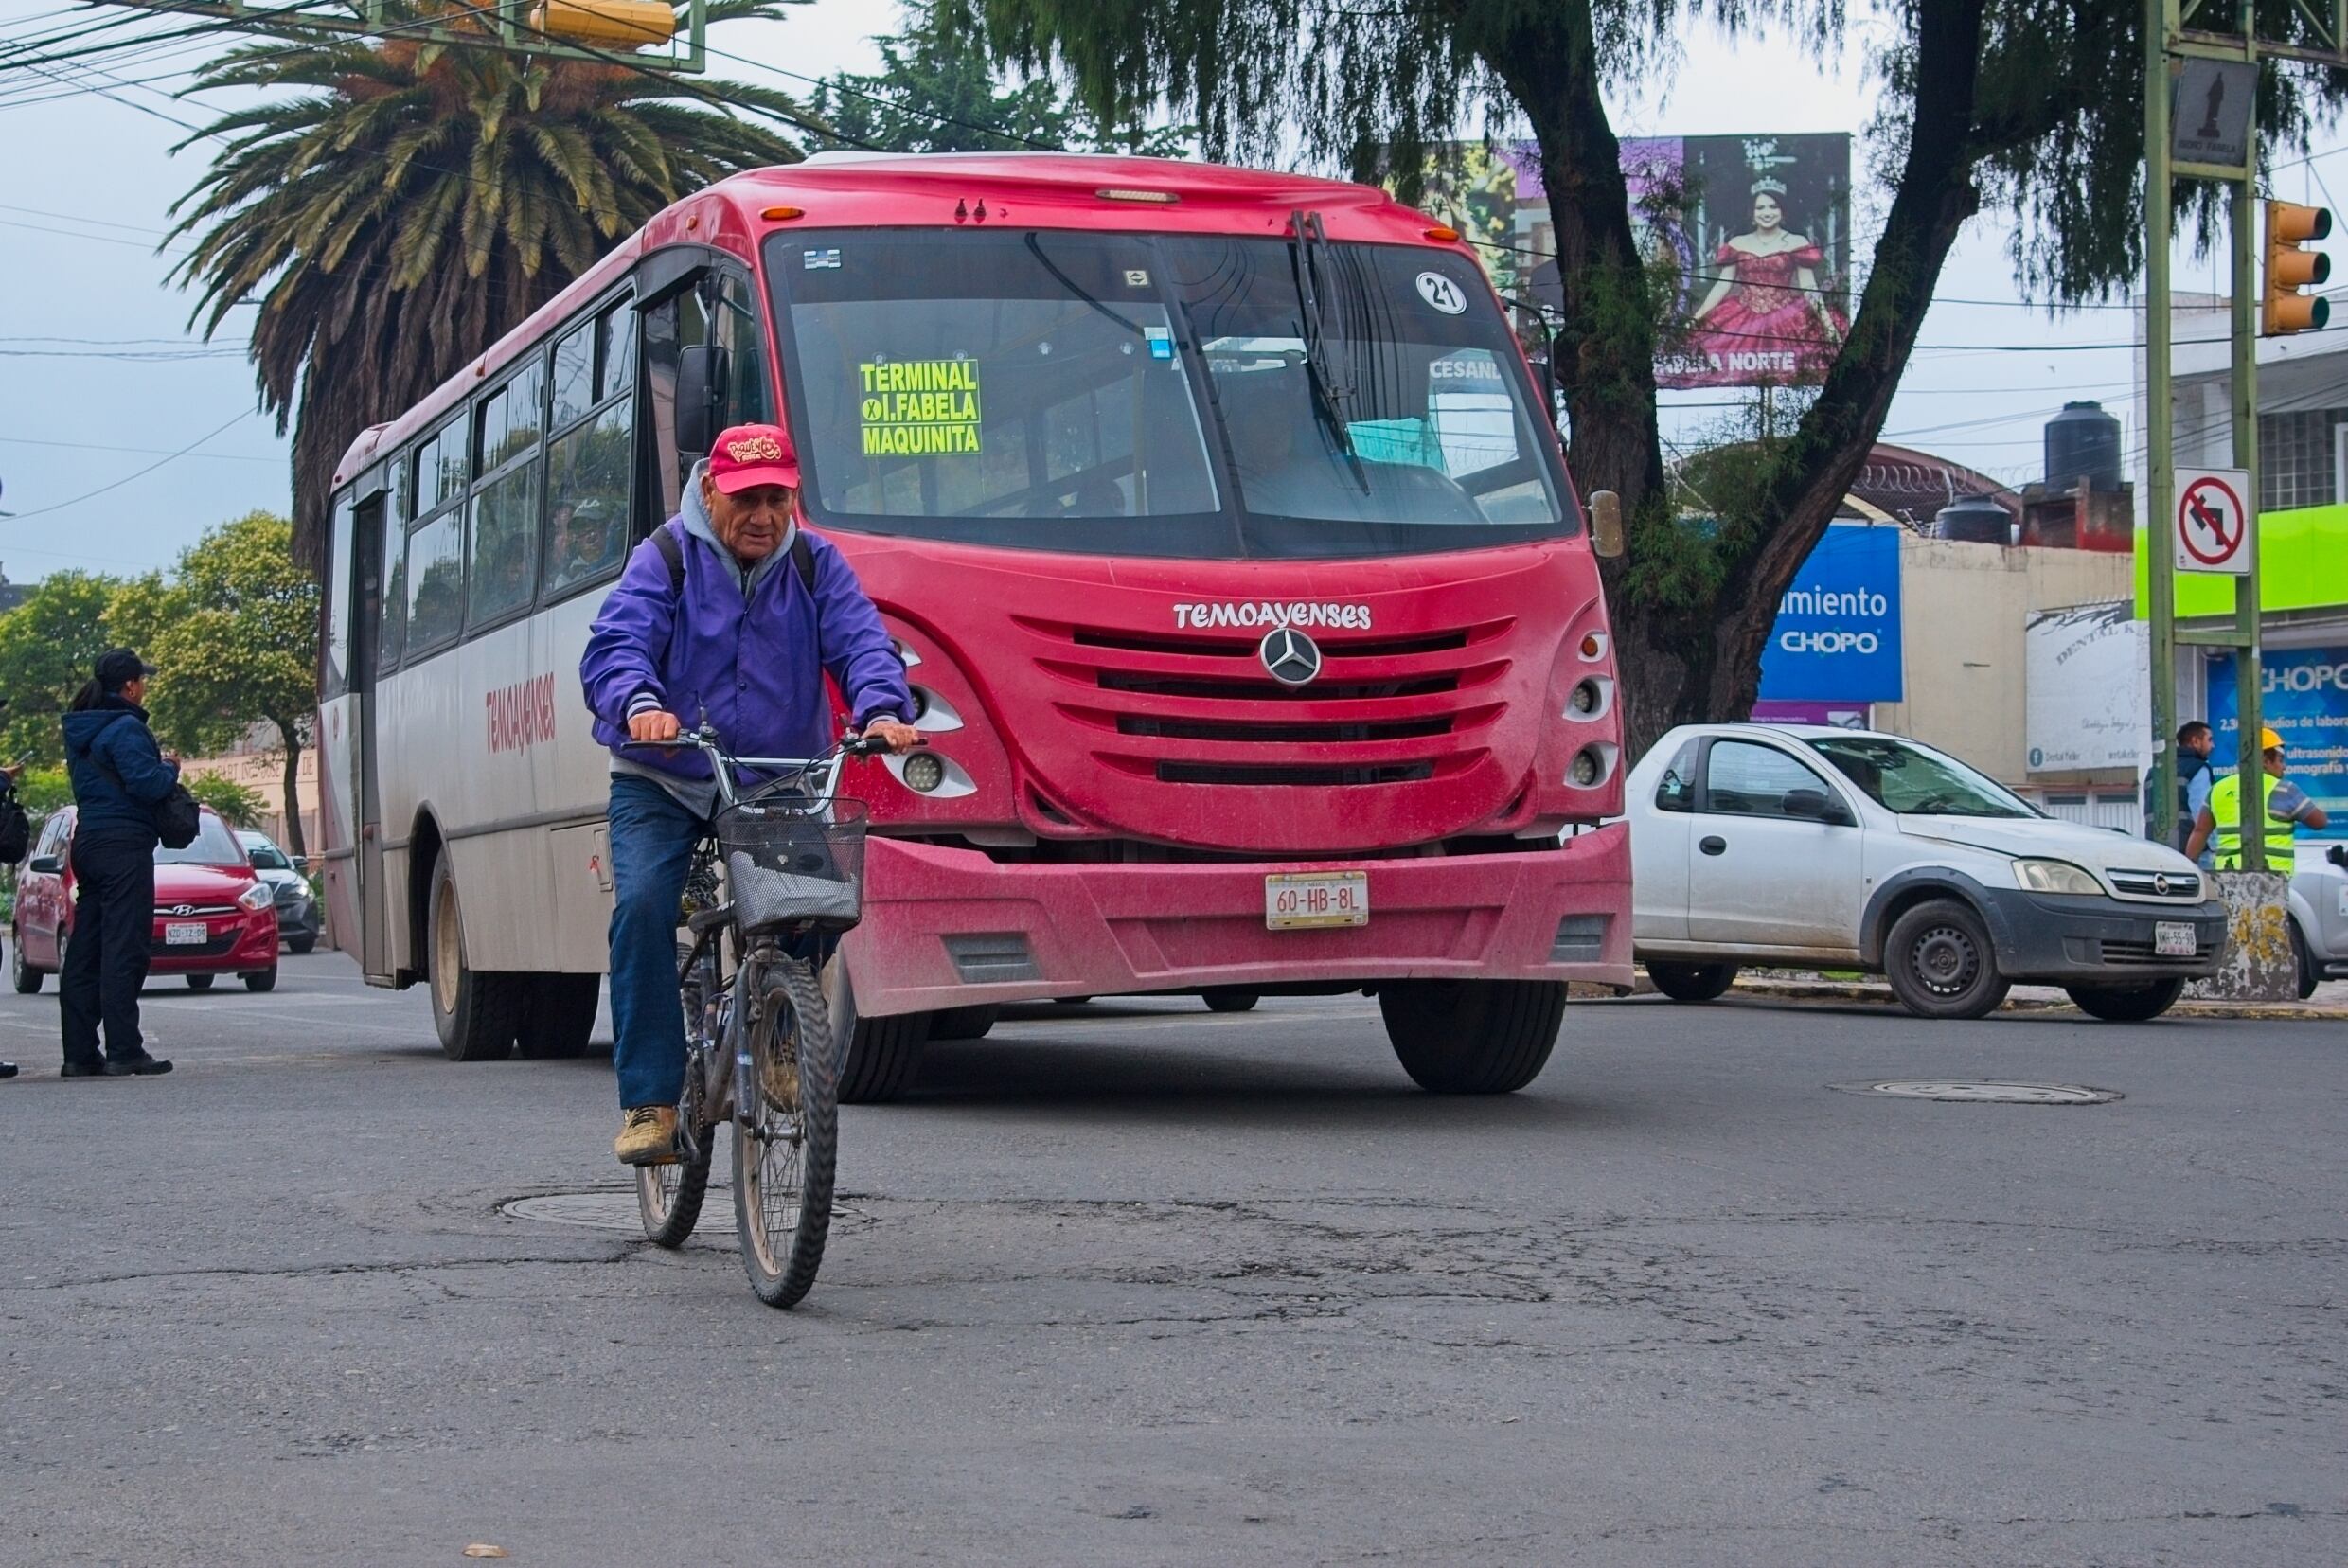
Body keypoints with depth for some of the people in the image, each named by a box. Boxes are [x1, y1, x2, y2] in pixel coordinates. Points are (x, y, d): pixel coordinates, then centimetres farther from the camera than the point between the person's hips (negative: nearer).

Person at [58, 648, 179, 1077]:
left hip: (88, 843, 9)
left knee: (85, 948, 8)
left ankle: (79, 1052, 9)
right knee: (124, 949, -9)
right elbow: (147, 784, -21)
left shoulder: (81, 730, 16)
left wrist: (159, 766, 16)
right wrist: (170, 768, -1)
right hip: (124, 844, -9)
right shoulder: (125, 728, -13)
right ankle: (124, 1052, -10)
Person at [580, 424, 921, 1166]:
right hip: (664, 781, -2)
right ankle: (649, 1102, -16)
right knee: (643, 903, -22)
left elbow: (861, 642, -7)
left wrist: (882, 709, -30)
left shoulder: (815, 565, 6)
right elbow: (615, 645, -17)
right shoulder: (665, 559, -3)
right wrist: (641, 706, -39)